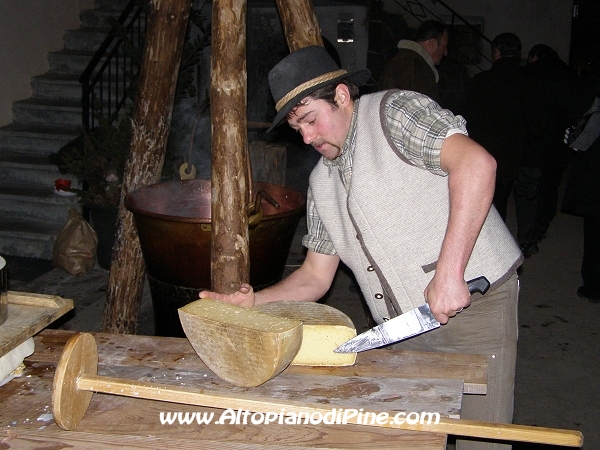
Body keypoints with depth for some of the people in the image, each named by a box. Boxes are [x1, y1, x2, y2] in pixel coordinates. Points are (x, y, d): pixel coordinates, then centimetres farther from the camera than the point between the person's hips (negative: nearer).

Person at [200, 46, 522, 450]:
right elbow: (315, 277, 16)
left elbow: (475, 162, -26)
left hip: (473, 301, -7)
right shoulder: (321, 182, 14)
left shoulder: (394, 111, -9)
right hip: (404, 329, 7)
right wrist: (252, 301, 0)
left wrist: (449, 271, -31)